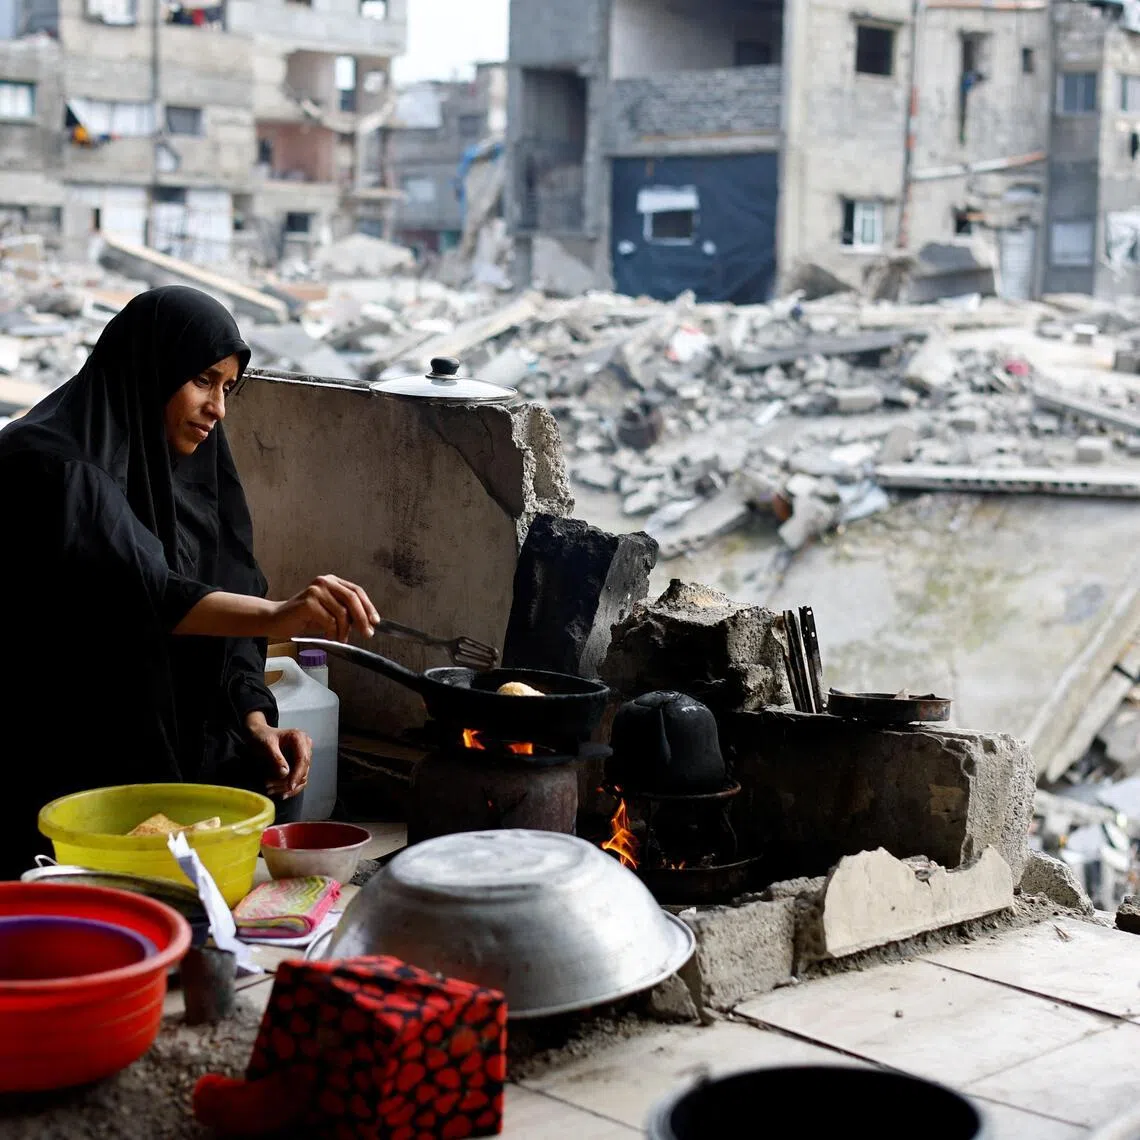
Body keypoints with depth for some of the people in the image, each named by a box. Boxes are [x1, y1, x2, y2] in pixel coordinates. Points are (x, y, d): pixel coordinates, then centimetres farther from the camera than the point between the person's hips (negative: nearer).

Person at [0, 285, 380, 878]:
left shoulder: (190, 473, 13)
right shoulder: (51, 464, -13)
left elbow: (223, 617, 13)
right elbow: (132, 590, -31)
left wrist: (256, 722, -5)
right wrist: (275, 616, -45)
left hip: (176, 751, 7)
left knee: (272, 785, -17)